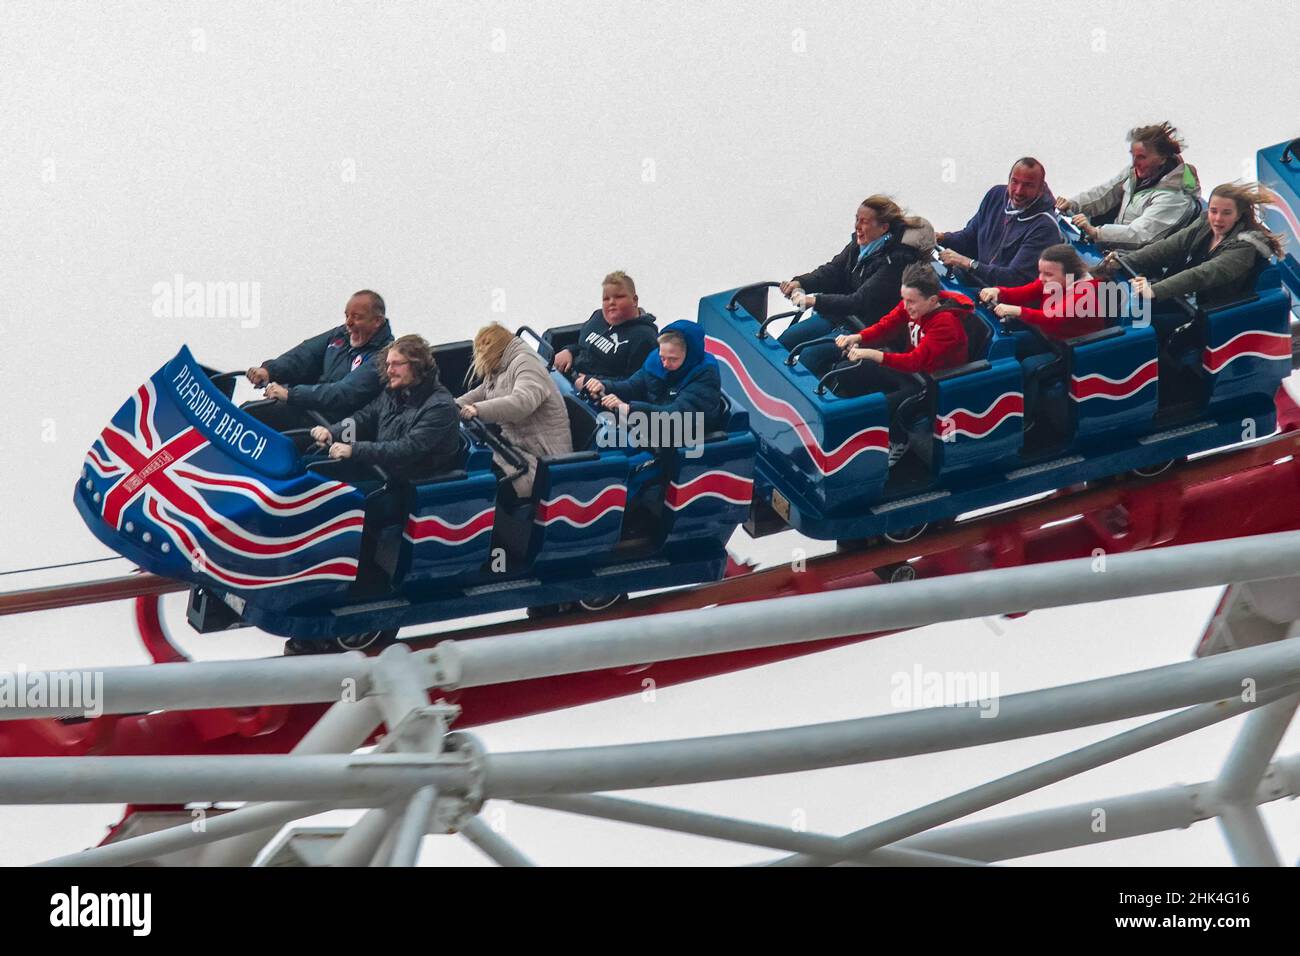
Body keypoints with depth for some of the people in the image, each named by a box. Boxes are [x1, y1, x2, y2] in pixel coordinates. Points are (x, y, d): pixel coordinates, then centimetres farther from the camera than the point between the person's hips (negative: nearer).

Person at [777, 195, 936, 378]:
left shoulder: (895, 260, -26)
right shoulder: (860, 242, -1)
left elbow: (861, 302, -31)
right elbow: (833, 270, 4)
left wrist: (815, 301, -36)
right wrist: (800, 283, -15)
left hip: (867, 327, -9)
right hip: (840, 314, 9)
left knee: (809, 356, -22)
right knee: (785, 340, 6)